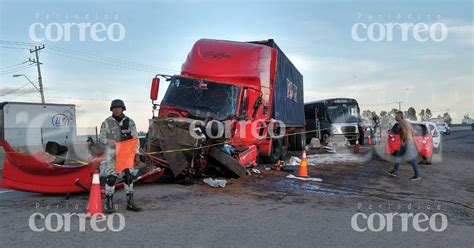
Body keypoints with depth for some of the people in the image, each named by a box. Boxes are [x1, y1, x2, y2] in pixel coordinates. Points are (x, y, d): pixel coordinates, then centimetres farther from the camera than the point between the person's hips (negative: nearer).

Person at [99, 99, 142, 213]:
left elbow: (135, 138, 2)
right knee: (111, 177, -7)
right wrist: (109, 141, -24)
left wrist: (137, 154, -5)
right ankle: (109, 204, 4)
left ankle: (130, 202, 15)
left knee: (129, 177, 5)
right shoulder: (107, 122, -3)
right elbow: (101, 138, -2)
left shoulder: (129, 122, 2)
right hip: (112, 153, -2)